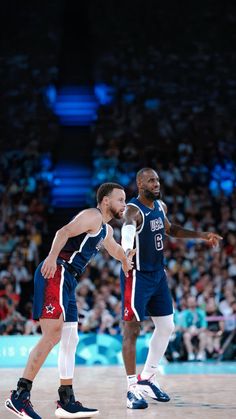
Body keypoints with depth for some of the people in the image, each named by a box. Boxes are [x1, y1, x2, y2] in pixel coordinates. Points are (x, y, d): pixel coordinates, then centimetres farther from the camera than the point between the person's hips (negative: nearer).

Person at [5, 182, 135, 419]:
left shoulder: (106, 229, 26)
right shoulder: (93, 216, -5)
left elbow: (114, 249, 51)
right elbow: (64, 232, -22)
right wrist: (52, 257, -36)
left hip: (67, 281, 11)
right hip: (55, 275, -11)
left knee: (70, 340, 11)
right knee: (52, 336, -18)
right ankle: (19, 396, -20)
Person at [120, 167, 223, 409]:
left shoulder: (160, 206, 7)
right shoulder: (133, 210, -20)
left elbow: (169, 230, 26)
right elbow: (126, 236, -41)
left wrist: (201, 236, 21)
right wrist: (127, 254, -63)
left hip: (158, 274, 9)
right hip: (137, 276, -9)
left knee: (166, 327, 13)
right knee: (132, 330, -6)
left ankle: (146, 380, 26)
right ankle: (133, 389, -2)